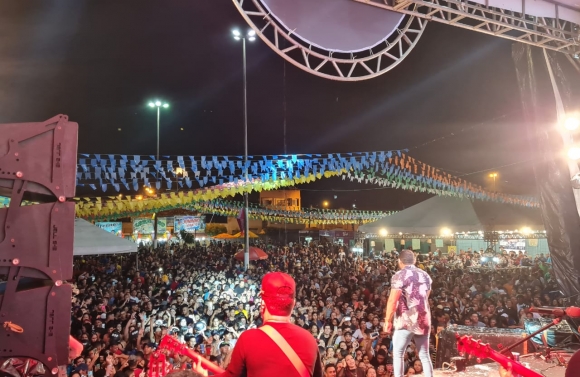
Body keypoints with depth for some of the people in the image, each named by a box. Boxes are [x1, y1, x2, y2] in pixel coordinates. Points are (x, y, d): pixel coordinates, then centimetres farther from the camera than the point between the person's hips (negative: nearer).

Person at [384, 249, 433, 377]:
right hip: (424, 320, 6)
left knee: (398, 354, 5)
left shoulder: (399, 276, -9)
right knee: (424, 356, 13)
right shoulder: (425, 275, 10)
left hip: (406, 320, -6)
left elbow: (392, 300, -15)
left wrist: (388, 320, -8)